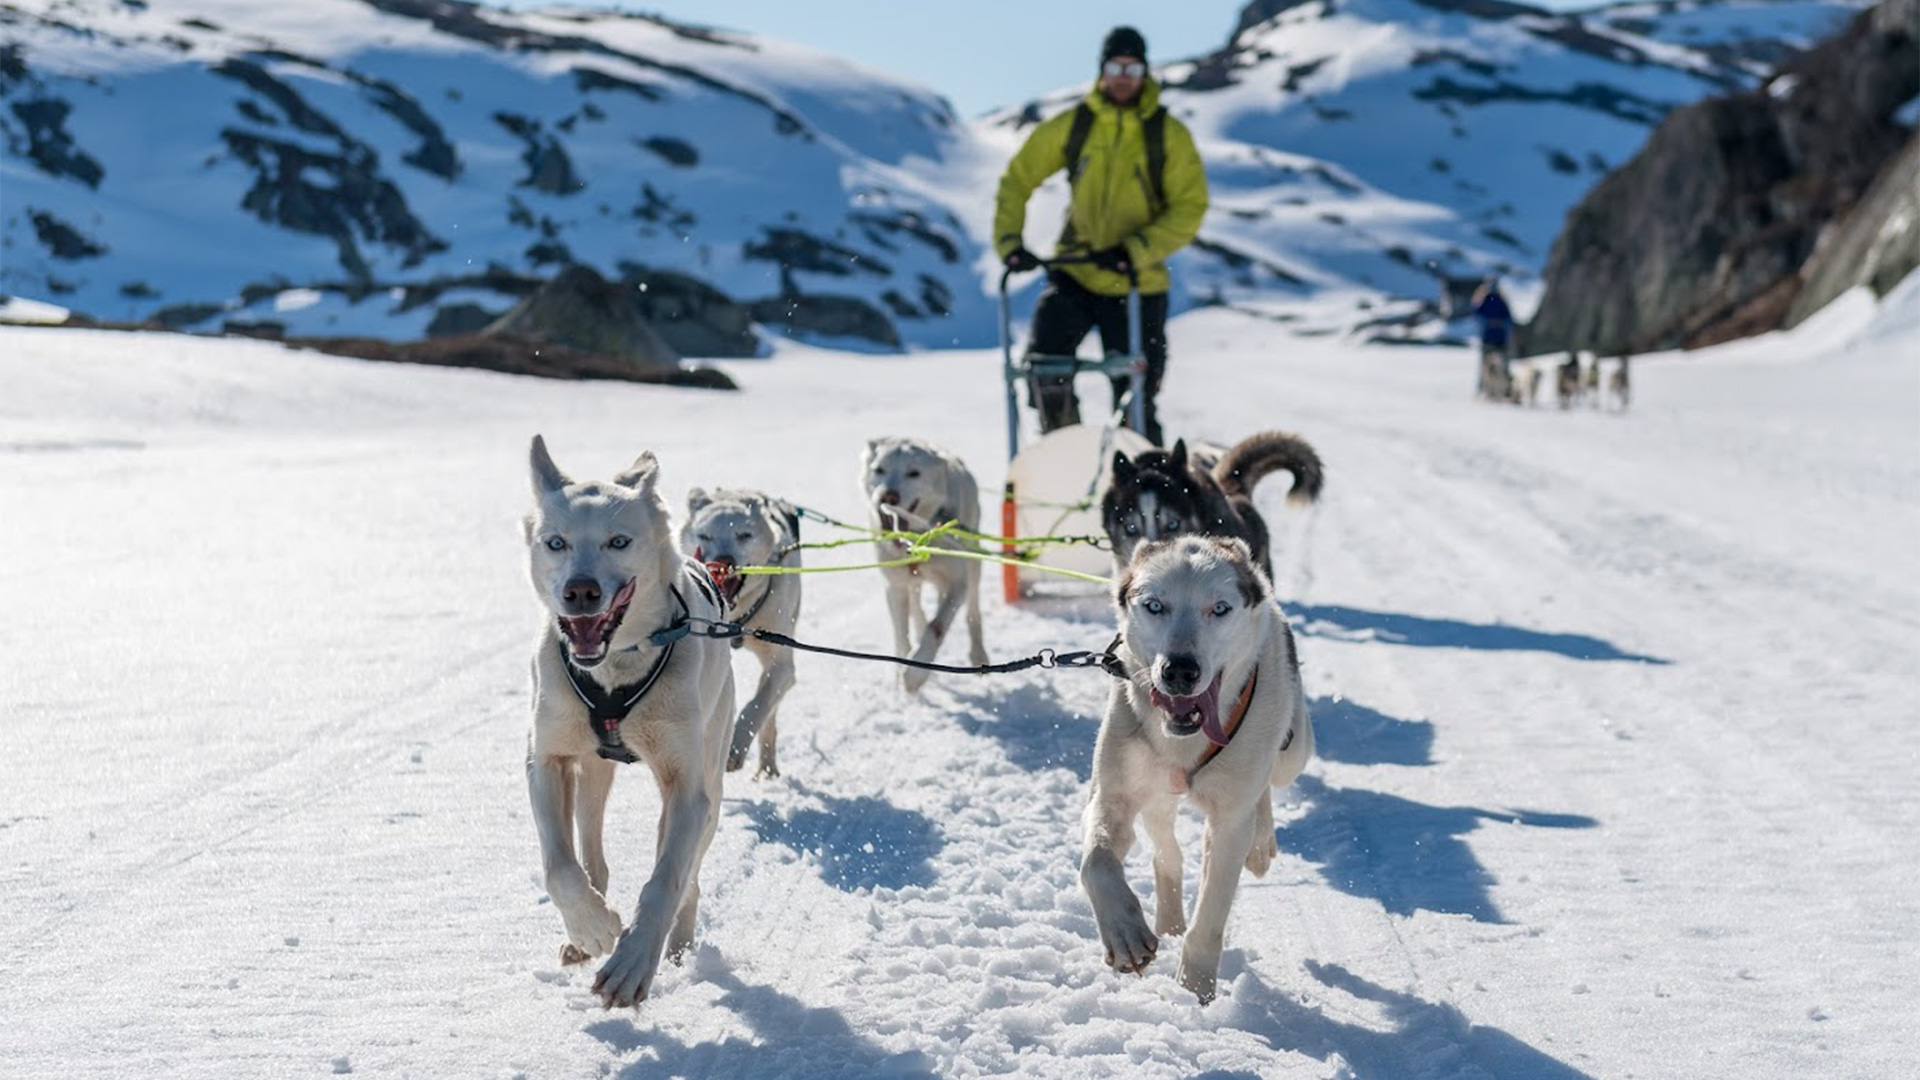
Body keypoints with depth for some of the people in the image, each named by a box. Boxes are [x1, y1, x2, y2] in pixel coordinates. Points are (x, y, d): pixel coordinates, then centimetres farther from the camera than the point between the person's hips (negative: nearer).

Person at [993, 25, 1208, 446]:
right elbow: (1018, 179, 6)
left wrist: (1136, 250, -21)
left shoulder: (1169, 135, -5)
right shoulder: (1072, 125, -1)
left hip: (1137, 284, -1)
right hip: (1074, 272, 1)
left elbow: (1190, 207, -9)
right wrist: (1009, 241, -8)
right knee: (1043, 365, -15)